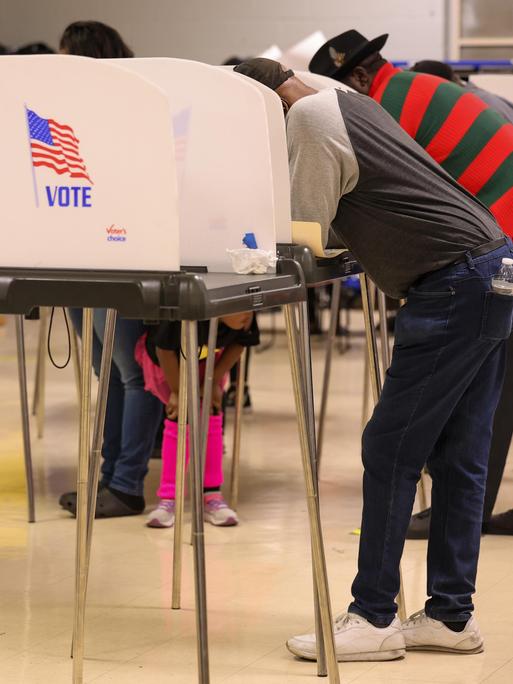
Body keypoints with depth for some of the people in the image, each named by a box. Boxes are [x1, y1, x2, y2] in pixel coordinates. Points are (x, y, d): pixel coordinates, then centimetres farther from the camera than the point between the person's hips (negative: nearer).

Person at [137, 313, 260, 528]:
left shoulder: (246, 320, -32)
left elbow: (238, 343, -11)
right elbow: (165, 350, -30)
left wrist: (214, 382, -14)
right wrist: (177, 391, -21)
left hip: (210, 360, 3)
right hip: (165, 360, -3)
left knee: (211, 415, -9)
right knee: (180, 419, -14)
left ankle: (212, 496, 0)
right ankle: (168, 500, -6)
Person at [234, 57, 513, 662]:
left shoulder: (309, 118, -9)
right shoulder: (344, 103, 20)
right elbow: (327, 227, 24)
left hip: (453, 288, -10)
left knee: (389, 452, -4)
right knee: (457, 456, 11)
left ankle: (373, 618, 0)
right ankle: (451, 616, 15)